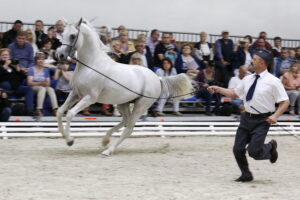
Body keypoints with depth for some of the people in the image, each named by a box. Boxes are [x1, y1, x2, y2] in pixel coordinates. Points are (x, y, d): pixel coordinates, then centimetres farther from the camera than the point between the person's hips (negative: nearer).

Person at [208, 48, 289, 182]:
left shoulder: (273, 81, -11)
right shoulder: (248, 79, 6)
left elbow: (285, 102, -9)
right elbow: (235, 93, 19)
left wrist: (275, 116, -22)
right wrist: (218, 89, 9)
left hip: (262, 121, -5)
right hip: (247, 118, 5)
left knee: (253, 151, -12)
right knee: (238, 149, 4)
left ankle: (271, 147, 23)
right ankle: (246, 175, 28)